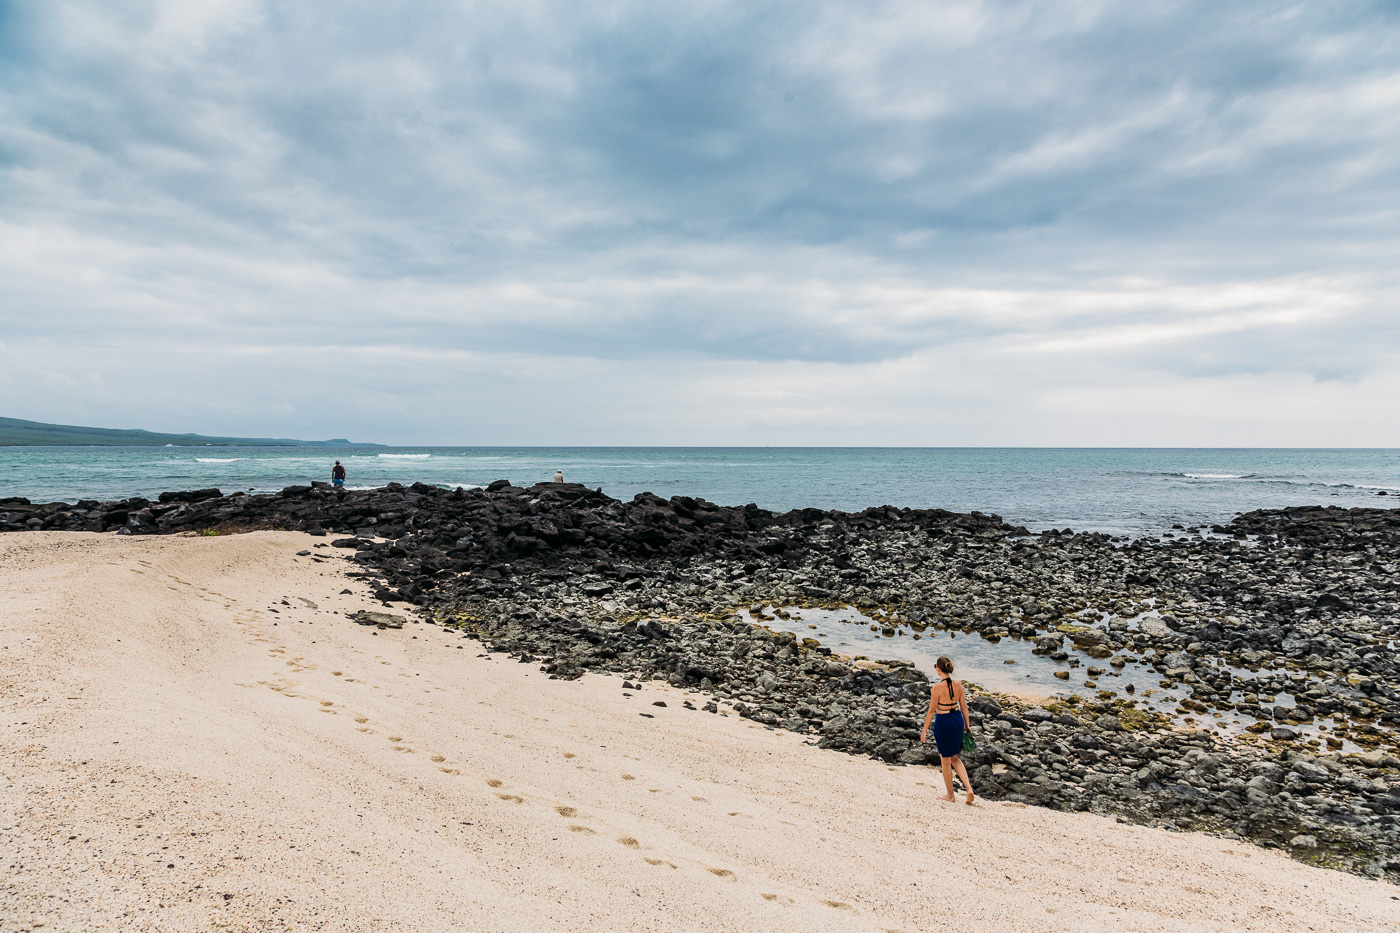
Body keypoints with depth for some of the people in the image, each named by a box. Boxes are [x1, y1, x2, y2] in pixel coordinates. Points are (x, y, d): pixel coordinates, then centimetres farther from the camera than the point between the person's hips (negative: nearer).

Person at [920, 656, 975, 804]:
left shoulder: (937, 687, -20)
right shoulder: (958, 685, -3)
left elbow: (932, 711, -15)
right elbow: (964, 707, 5)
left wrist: (924, 730, -6)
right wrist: (967, 725, 17)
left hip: (943, 722, -6)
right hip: (958, 720, 6)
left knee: (946, 760, 11)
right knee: (955, 758, 22)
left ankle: (950, 795, 24)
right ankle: (969, 789, 9)